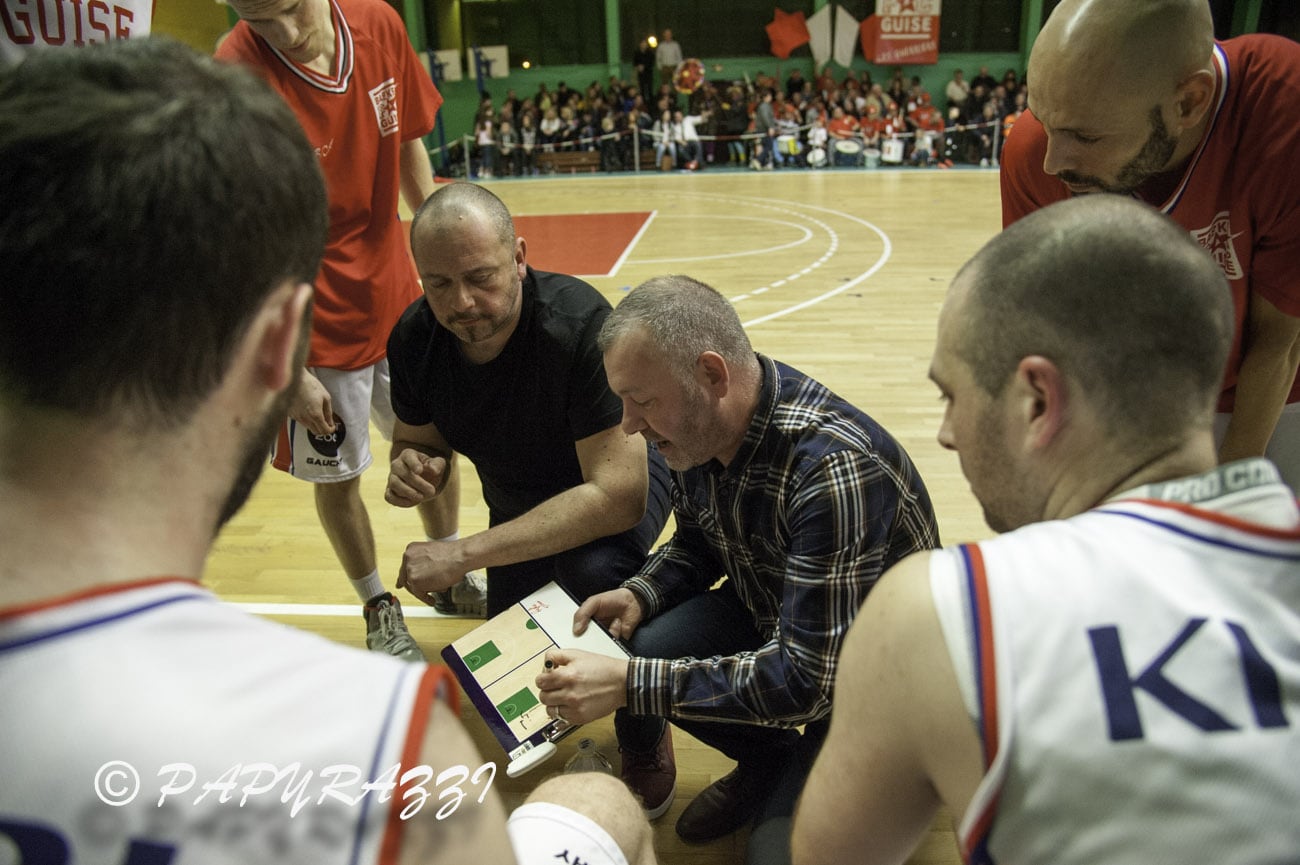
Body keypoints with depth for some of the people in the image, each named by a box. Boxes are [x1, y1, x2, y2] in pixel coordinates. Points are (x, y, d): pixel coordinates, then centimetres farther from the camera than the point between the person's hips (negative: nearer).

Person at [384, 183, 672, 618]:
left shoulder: (581, 324, -37)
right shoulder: (413, 337, -19)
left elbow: (619, 494, -41)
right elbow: (416, 441, -1)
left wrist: (462, 554, -42)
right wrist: (418, 471, -29)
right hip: (517, 510, 5)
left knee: (592, 570, -37)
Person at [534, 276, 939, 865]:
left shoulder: (833, 469, -36)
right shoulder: (696, 428, -11)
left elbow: (812, 680, -34)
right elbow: (696, 545, 8)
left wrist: (629, 684, -35)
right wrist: (642, 595, -14)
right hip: (767, 618, 7)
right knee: (625, 646, -16)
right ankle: (768, 763, 8)